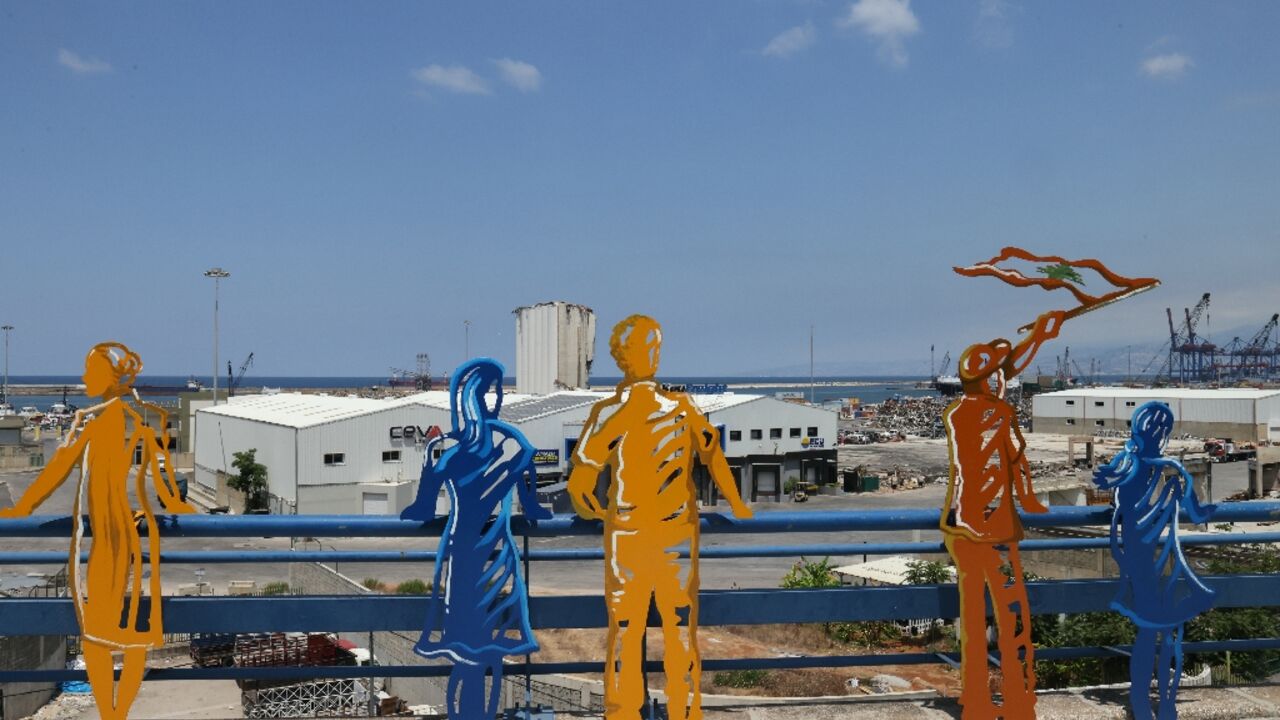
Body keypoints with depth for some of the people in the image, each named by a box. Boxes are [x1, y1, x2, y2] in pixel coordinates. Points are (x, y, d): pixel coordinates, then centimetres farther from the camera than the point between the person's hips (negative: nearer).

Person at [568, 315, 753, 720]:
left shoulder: (608, 412, -10)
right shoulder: (681, 406, -2)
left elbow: (579, 483, -10)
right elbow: (713, 455, 9)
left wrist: (590, 512, 12)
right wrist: (737, 506, 23)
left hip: (627, 535, -2)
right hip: (679, 534, 2)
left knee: (624, 626, 10)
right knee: (680, 626, 11)